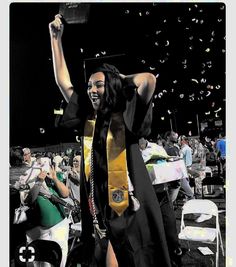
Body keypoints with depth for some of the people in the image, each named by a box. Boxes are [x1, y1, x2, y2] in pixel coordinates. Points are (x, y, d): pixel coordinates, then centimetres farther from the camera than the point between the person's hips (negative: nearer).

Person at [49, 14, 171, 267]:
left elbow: (149, 80, -23)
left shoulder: (126, 117, -6)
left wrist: (121, 77, -3)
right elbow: (63, 82, 11)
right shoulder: (88, 120, 6)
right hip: (100, 207, 4)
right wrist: (56, 38, 13)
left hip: (130, 205, -3)